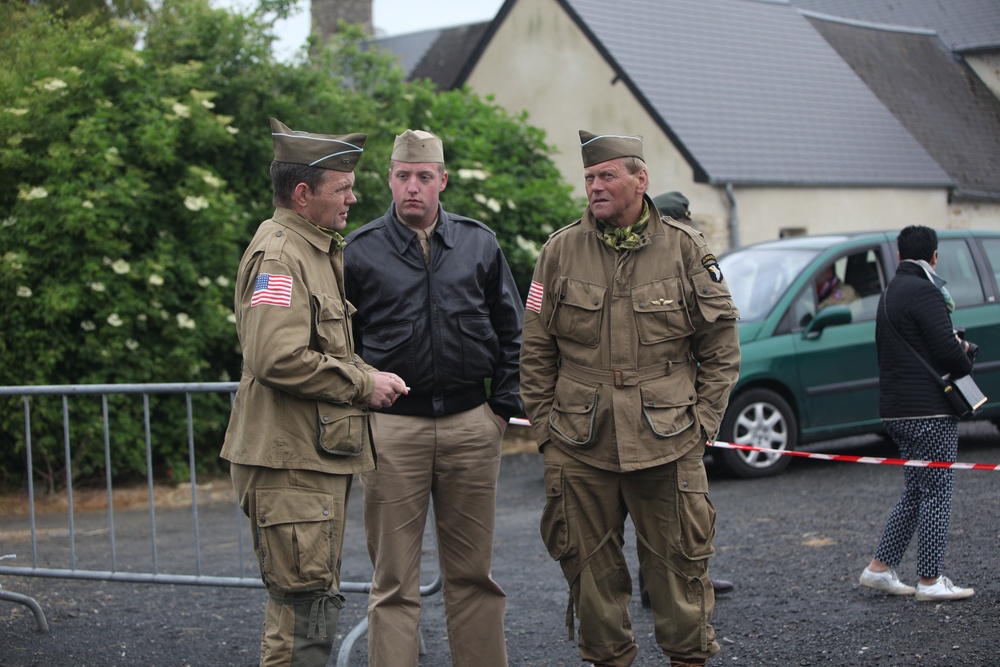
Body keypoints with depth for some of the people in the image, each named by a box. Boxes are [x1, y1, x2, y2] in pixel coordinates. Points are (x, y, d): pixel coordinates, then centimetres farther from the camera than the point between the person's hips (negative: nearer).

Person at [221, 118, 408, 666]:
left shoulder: (317, 251, 19)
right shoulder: (279, 256, -15)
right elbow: (278, 359, -26)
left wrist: (369, 379, 9)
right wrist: (363, 384, -16)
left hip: (321, 456, 11)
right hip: (290, 462, -11)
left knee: (311, 599, 16)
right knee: (307, 605, -8)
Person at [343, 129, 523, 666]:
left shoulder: (479, 244, 8)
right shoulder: (360, 251, 2)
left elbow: (510, 331, 13)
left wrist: (502, 406, 7)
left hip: (471, 426, 2)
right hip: (391, 429, -2)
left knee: (473, 571, 9)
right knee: (394, 577, 2)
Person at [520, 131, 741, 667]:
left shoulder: (685, 250, 3)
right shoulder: (559, 252, 5)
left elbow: (721, 349, 7)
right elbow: (535, 352, 9)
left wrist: (701, 421, 0)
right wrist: (545, 426, 4)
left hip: (667, 443, -1)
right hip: (579, 447, 1)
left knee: (677, 560, 3)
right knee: (591, 563, 7)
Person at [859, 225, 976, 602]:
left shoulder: (891, 293, 17)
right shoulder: (923, 291, -14)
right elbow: (947, 349, -21)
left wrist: (956, 352, 11)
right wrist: (965, 360, 1)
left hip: (898, 411, 9)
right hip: (929, 411, -9)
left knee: (915, 493, 16)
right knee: (937, 494, -3)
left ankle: (880, 568, 16)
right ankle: (930, 581, 1)